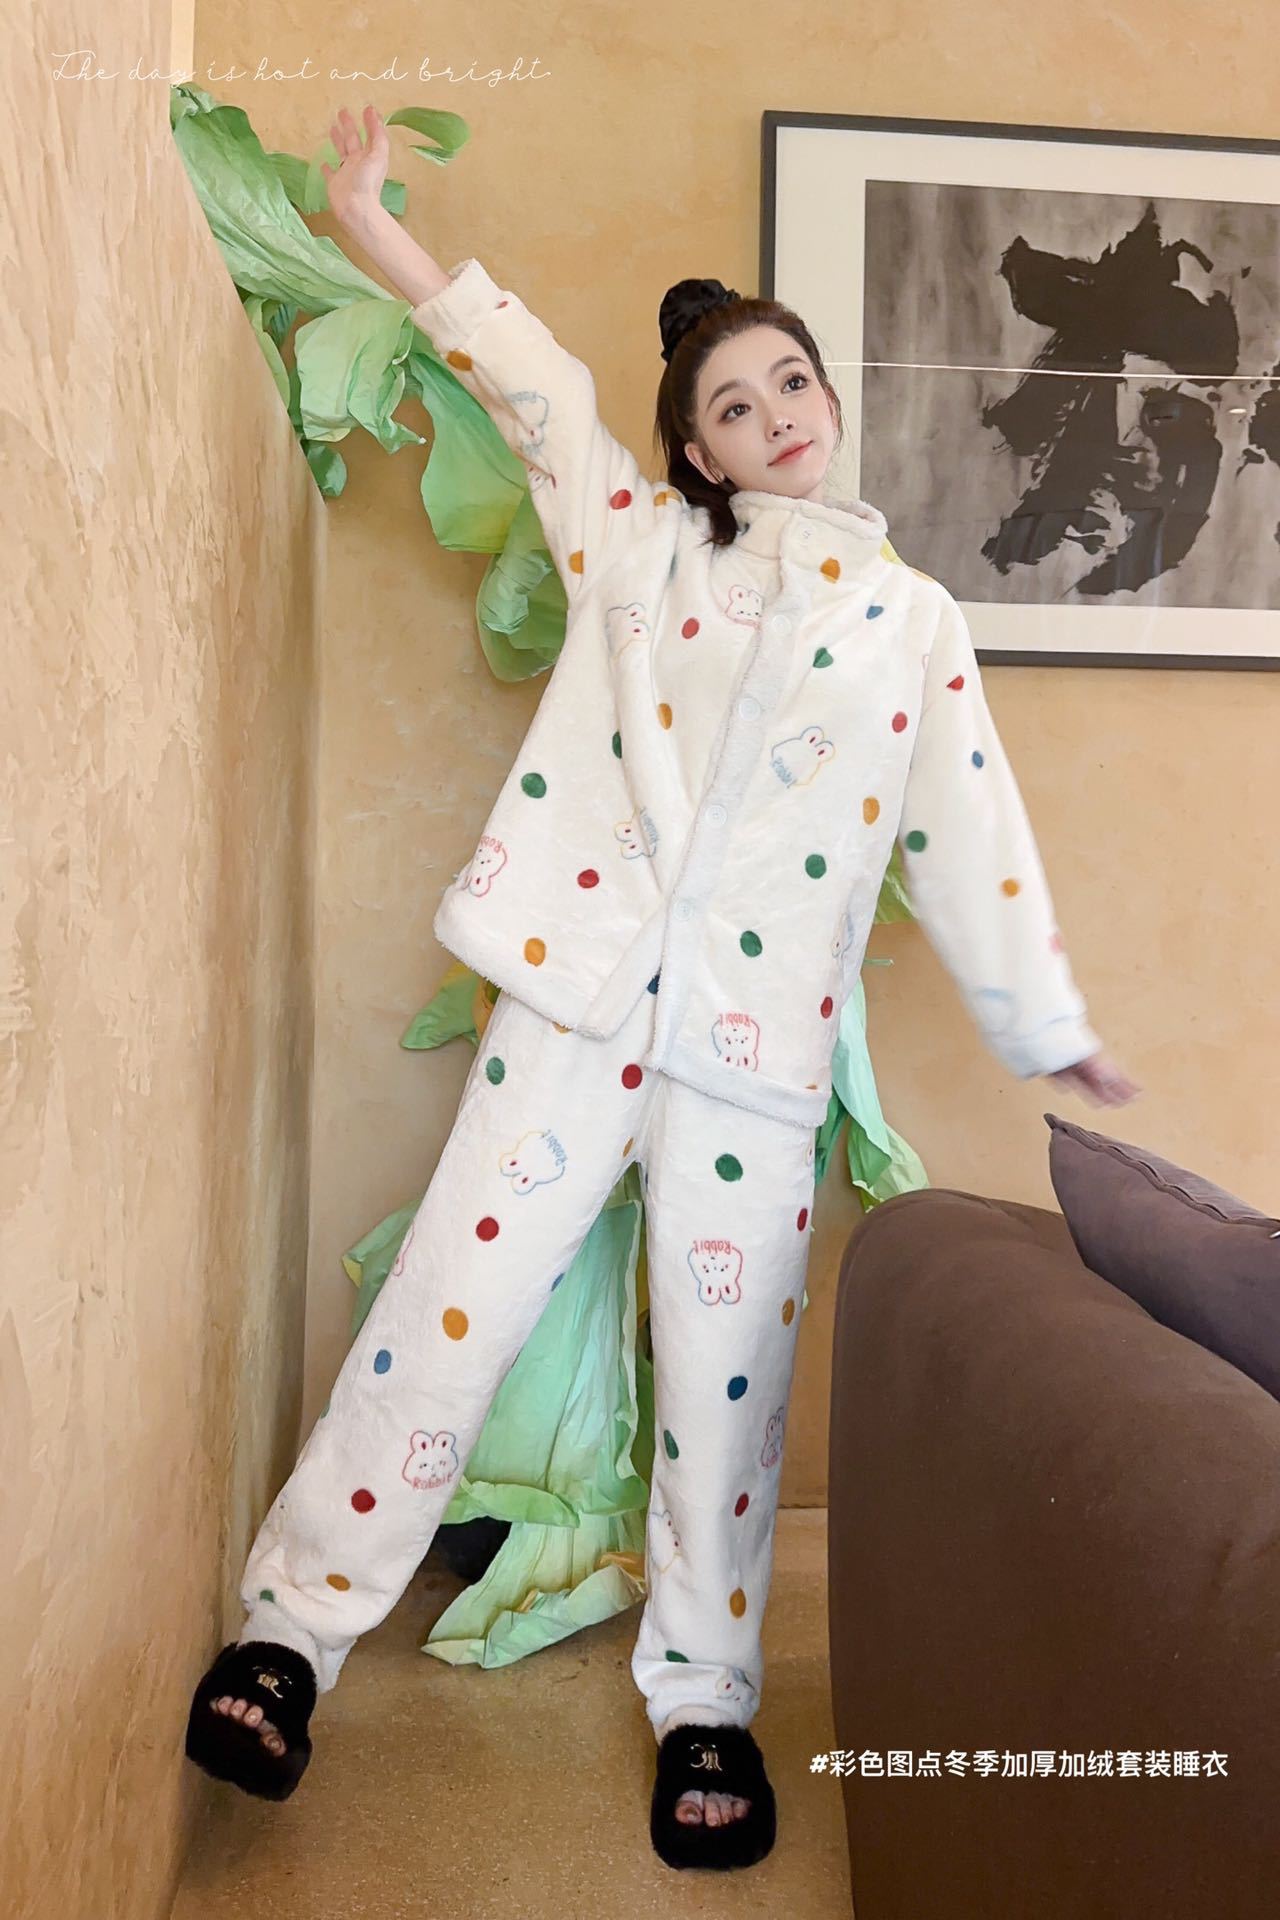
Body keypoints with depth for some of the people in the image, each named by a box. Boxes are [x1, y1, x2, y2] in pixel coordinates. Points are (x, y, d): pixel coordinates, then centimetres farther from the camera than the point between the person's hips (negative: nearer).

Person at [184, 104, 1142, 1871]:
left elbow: (970, 833, 12)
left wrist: (1054, 1036, 12)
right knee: (458, 1300, 0)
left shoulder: (914, 617, 14)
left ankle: (707, 1700, 24)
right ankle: (292, 1626, 17)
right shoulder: (641, 536, 14)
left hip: (761, 1033, 1)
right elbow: (533, 374, 12)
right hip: (584, 980, 0)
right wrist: (371, 223, 8)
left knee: (730, 1372, 5)